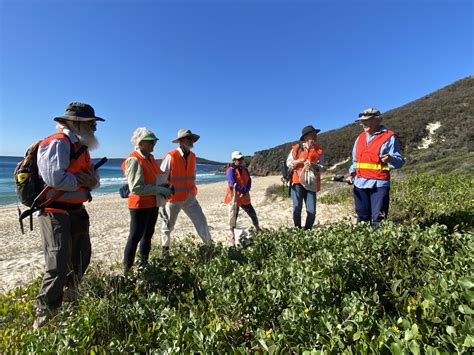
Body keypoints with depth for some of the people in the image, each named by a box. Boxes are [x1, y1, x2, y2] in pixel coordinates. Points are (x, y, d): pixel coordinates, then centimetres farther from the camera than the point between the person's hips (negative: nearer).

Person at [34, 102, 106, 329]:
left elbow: (94, 179, 11)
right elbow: (54, 178, -30)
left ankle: (69, 299, 42)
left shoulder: (81, 146, 12)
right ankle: (43, 319, 8)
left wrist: (91, 180, -13)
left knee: (81, 258, 20)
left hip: (77, 211, 10)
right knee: (58, 267, -9)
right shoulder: (57, 143, -17)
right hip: (56, 212, -10)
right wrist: (82, 183, -14)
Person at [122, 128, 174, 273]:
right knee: (135, 236, -1)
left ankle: (144, 263, 33)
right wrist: (160, 190, -23)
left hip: (153, 204, 9)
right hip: (140, 205, -9)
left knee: (148, 234, 18)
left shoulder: (150, 158, 9)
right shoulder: (134, 160, -17)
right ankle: (127, 269, 13)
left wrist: (164, 187, 5)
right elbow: (136, 188, -24)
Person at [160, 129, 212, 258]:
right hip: (173, 199, -5)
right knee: (168, 226, 12)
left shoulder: (192, 156, 3)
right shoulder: (171, 157, -17)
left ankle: (210, 245, 18)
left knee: (201, 221, 3)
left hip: (189, 198, 5)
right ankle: (165, 248, 35)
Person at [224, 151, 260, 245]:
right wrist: (244, 190, -24)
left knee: (253, 214, 15)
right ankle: (232, 237, 10)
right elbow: (233, 184, -23)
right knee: (233, 218, -1)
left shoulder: (245, 170, 9)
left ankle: (258, 230, 36)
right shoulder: (231, 170, -13)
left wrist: (246, 192, -14)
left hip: (245, 197, 6)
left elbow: (249, 181, 2)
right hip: (234, 198, -6)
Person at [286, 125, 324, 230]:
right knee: (297, 208, -4)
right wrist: (298, 161, -12)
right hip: (297, 182, -2)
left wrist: (312, 165, -18)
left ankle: (308, 230, 20)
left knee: (312, 211, 0)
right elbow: (288, 163, 5)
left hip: (311, 184, 2)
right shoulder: (296, 148, 3)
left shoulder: (318, 150, 8)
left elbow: (321, 166, 1)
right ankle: (297, 229, 16)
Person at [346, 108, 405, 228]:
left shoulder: (390, 137, -4)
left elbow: (400, 161, -5)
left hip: (379, 184, -5)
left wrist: (391, 159, -27)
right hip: (359, 183, 6)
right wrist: (352, 173, 8)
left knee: (378, 219, -1)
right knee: (362, 217, 14)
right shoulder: (360, 137, 14)